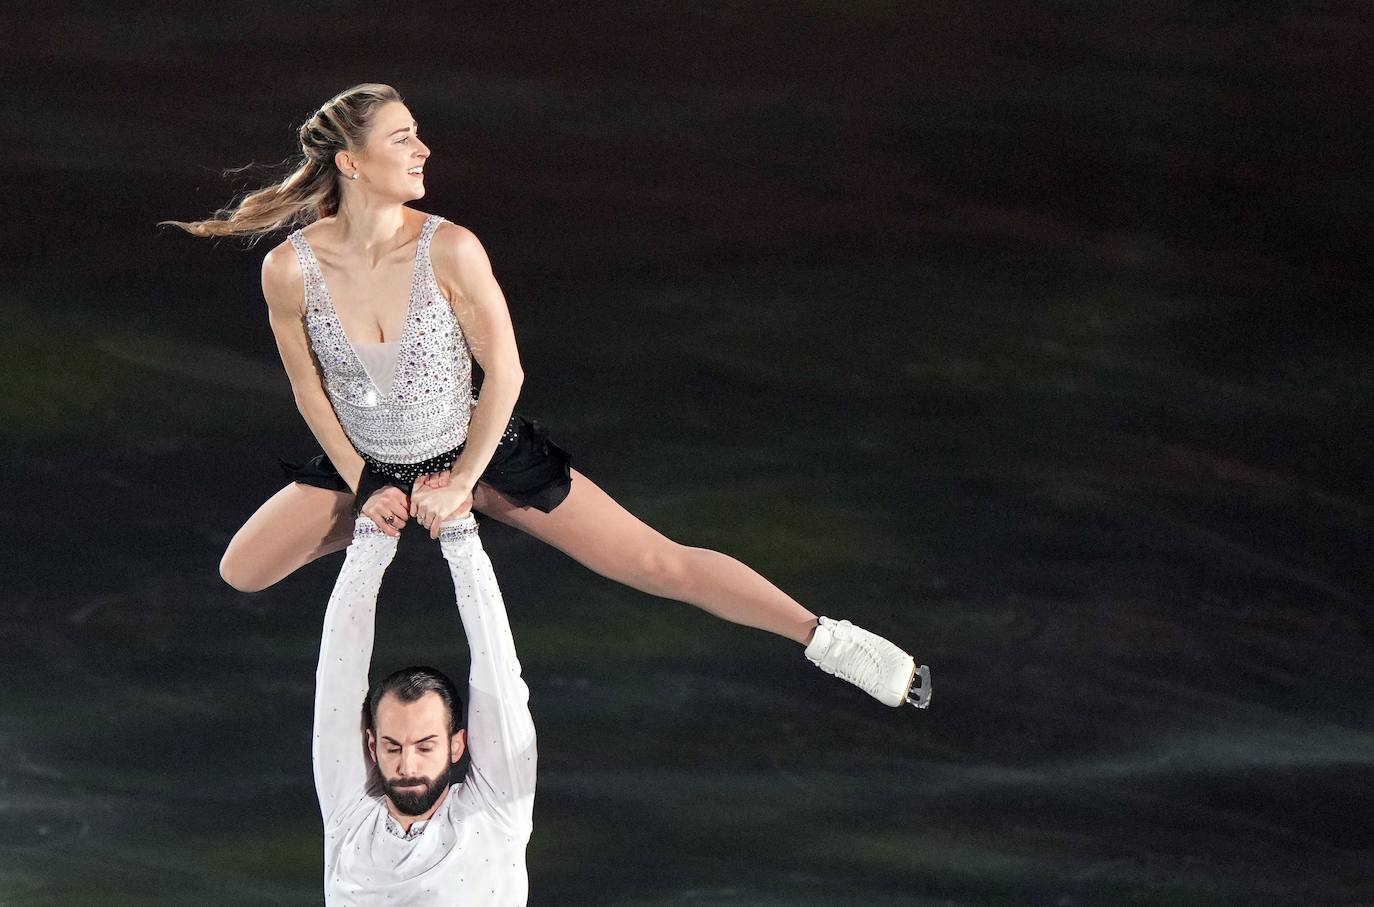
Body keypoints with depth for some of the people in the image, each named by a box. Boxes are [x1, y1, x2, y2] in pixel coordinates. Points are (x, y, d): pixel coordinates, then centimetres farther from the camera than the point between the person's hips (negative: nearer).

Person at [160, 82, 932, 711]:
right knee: (240, 573, 9)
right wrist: (363, 488, -3)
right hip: (367, 462, 3)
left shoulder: (449, 249, -26)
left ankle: (827, 640, 0)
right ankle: (381, 519, 34)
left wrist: (461, 482, -9)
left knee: (655, 561, -5)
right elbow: (311, 389, -5)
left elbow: (505, 372, -14)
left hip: (480, 450, -2)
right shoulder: (290, 269, -22)